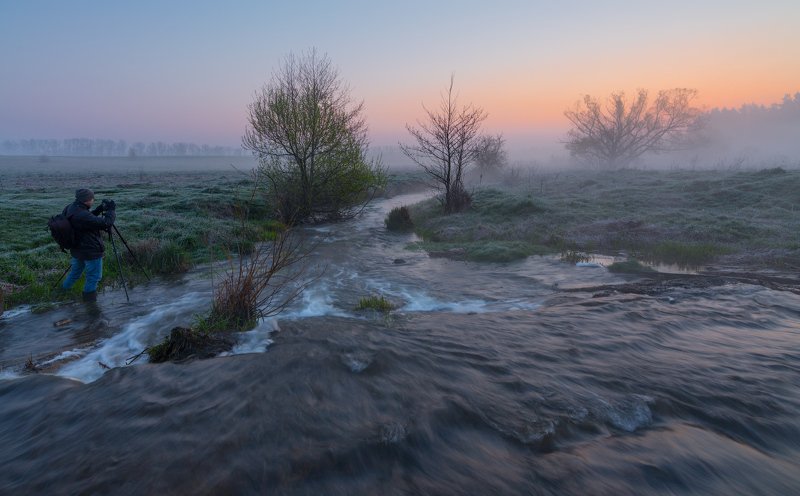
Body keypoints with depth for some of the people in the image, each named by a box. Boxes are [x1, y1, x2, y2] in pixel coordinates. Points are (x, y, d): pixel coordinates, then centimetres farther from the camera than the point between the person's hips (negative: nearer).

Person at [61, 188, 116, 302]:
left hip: (77, 249, 10)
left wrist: (100, 209, 2)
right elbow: (106, 224, -29)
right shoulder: (81, 216, -30)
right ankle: (89, 298, 20)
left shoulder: (70, 208, -2)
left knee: (75, 272, 29)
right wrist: (111, 210, -15)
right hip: (91, 252, -10)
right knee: (94, 276, 8)